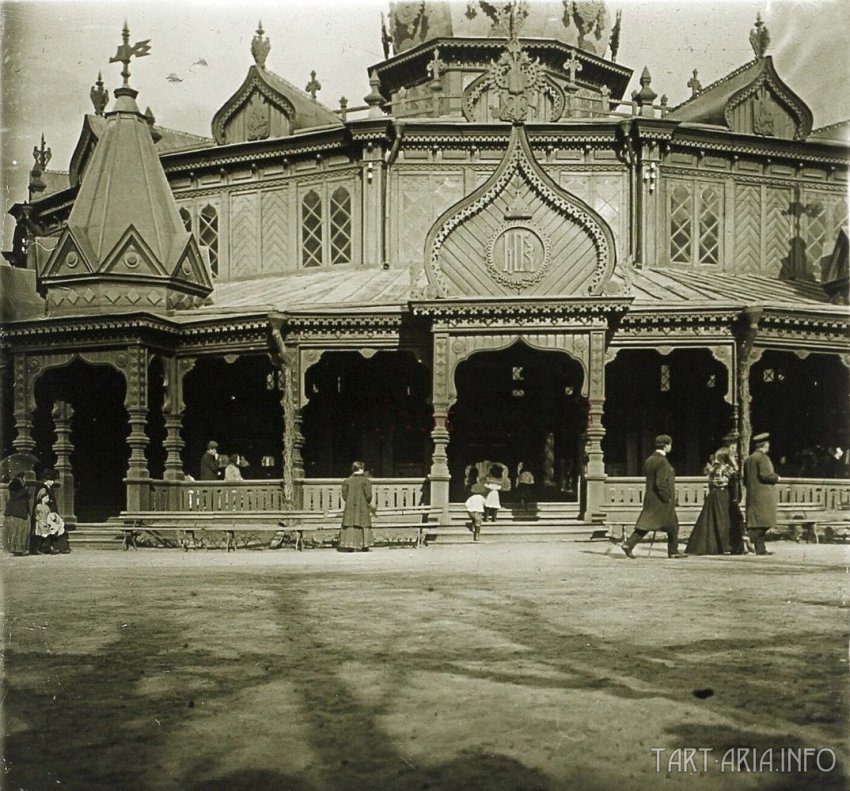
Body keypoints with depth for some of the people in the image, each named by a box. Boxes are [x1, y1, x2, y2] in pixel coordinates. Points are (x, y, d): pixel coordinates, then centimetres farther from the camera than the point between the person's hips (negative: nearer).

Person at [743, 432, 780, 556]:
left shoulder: (748, 459, 15)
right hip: (763, 496, -8)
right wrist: (776, 478, -2)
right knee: (761, 523, -9)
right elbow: (765, 475, -19)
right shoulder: (762, 458, -10)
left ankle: (760, 549, 8)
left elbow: (745, 480, 17)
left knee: (757, 522, 7)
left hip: (752, 495, 8)